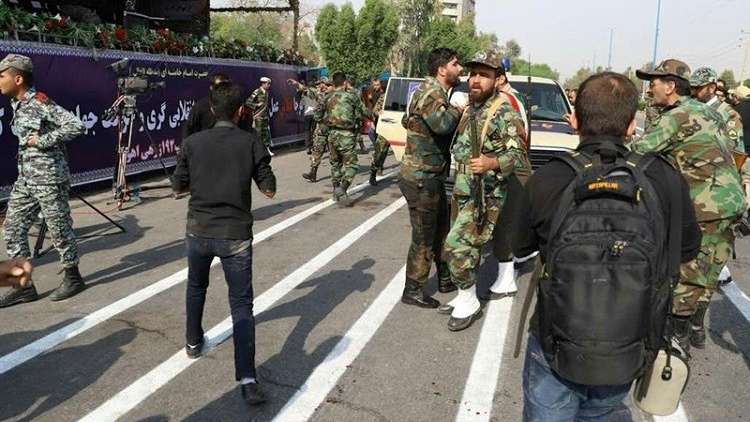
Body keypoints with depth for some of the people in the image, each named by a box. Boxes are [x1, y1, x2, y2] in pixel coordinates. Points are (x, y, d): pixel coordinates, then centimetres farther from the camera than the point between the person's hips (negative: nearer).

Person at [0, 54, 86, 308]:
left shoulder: (41, 103, -15)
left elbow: (76, 126, -23)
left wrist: (43, 140, -20)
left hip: (49, 177, -9)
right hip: (25, 178, 9)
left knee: (59, 228, 3)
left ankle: (73, 278, 20)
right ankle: (23, 285, 15)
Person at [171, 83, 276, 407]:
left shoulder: (192, 143, -3)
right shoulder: (251, 143, -7)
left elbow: (178, 187, 6)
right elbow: (269, 190, -2)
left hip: (199, 231, 2)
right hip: (235, 235, -2)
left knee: (196, 287, 28)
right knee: (241, 304, 1)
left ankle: (193, 342, 46)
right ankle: (247, 379, -9)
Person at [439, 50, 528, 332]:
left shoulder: (504, 113, -13)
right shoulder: (470, 109, 12)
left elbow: (519, 155, -18)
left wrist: (491, 163, -33)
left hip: (485, 196, -8)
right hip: (463, 192, 8)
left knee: (456, 246, -12)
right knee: (468, 247, 15)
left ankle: (468, 302, 4)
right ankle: (465, 297, 27)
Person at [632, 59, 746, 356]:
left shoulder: (679, 115, -13)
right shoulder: (707, 111, 16)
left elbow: (639, 152, -19)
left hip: (706, 208, -9)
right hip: (730, 202, 9)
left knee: (686, 277, 1)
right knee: (705, 275, 18)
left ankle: (679, 341, 10)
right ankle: (696, 329, 30)